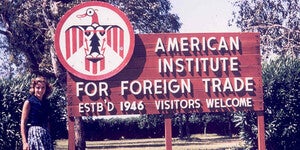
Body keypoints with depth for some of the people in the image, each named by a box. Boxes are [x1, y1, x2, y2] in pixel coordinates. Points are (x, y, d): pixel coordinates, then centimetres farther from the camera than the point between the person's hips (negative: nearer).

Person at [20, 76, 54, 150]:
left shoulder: (46, 103, 13)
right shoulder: (29, 102, -3)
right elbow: (23, 123, -7)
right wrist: (24, 142, -15)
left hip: (46, 135, 6)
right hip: (34, 133, -6)